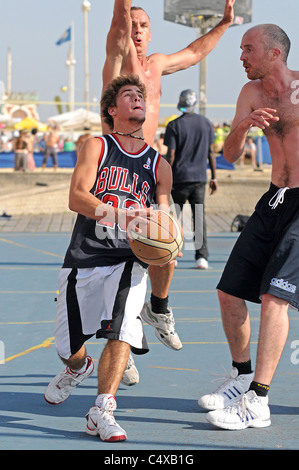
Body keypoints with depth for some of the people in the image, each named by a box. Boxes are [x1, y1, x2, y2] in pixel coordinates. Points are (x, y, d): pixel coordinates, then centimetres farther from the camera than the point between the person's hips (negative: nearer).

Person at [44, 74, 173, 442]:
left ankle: (102, 411, -22)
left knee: (122, 329, -26)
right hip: (84, 258, 0)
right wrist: (118, 215, -27)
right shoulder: (96, 147, 4)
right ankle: (78, 368, 47)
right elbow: (76, 197, -10)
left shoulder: (159, 165, 12)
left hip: (129, 260, 1)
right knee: (67, 346, 10)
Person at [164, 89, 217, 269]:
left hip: (179, 178, -3)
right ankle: (202, 256, -5)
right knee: (200, 217, 4)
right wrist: (214, 177, 12)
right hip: (200, 178, 3)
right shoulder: (206, 123, 5)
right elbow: (211, 153, 7)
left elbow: (171, 156, -8)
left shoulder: (174, 125, -6)